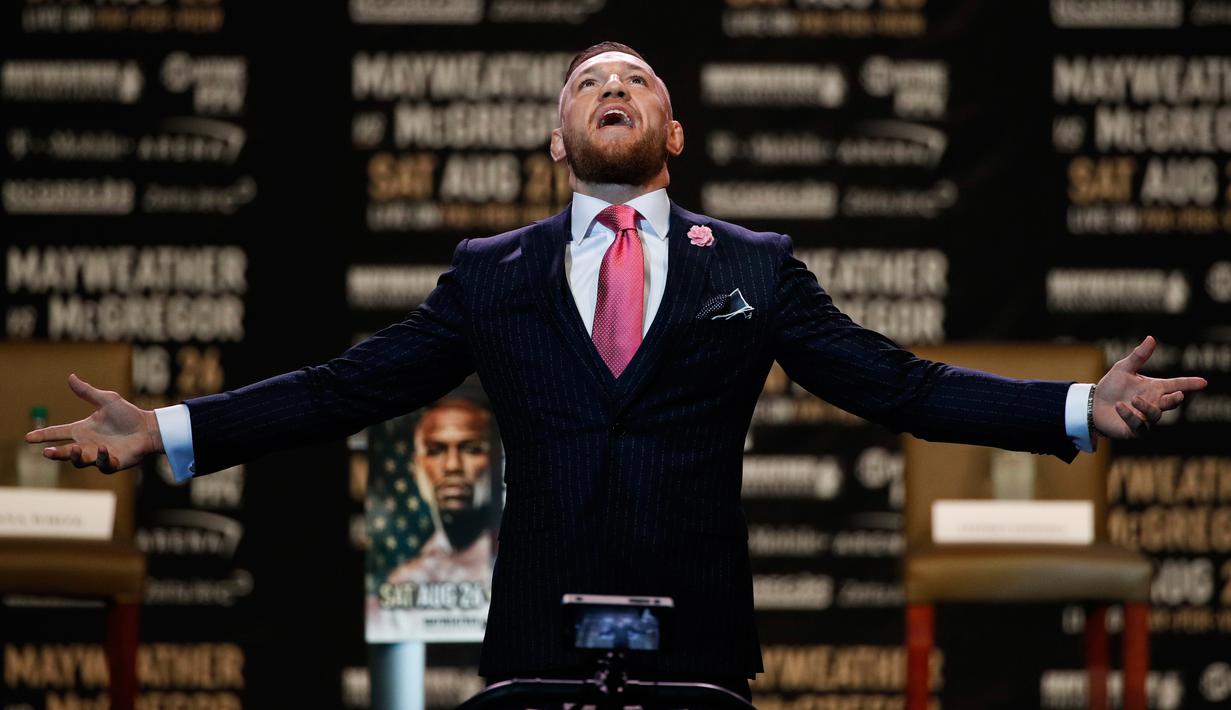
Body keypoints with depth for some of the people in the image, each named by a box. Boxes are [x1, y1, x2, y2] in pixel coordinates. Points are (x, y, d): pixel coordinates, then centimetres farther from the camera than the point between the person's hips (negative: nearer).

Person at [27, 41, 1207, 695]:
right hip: (537, 645, 1)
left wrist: (1081, 411, -6)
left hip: (698, 641, 0)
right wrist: (164, 432, -1)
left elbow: (897, 386, 5)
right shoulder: (490, 275, 12)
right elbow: (350, 388, 8)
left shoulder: (755, 272, 10)